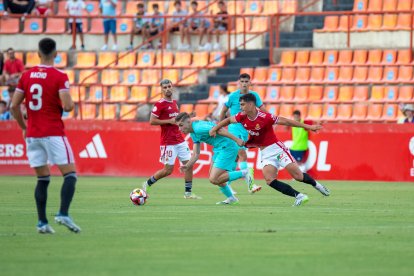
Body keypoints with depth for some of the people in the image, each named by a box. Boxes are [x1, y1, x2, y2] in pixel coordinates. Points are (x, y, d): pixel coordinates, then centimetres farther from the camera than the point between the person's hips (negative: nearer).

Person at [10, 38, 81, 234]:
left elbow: (14, 105, 5)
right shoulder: (59, 77, -8)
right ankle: (63, 214, -19)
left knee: (42, 179, 11)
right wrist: (72, 104, 6)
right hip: (54, 133, -5)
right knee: (70, 175, -1)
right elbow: (67, 106, -18)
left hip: (32, 135, 5)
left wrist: (24, 127, 17)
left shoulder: (26, 76, 6)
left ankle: (42, 222, 6)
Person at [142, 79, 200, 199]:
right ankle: (147, 184, 16)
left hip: (180, 140, 7)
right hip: (168, 143, -7)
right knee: (168, 170, -5)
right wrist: (170, 121, -17)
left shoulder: (174, 102, 14)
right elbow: (152, 121, -14)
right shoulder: (160, 104, -10)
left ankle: (188, 192, 7)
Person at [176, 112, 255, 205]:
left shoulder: (198, 127, -17)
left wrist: (237, 139, -27)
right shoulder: (193, 134, 15)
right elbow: (196, 154, 17)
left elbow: (219, 130, -24)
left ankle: (244, 173, -10)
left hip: (227, 148, -11)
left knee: (213, 179, -14)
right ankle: (231, 198, 30)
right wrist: (187, 166, 3)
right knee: (212, 176, 20)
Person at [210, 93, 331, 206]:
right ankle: (299, 196, -11)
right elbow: (229, 120, 16)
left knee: (298, 176, -10)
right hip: (265, 153, 6)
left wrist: (308, 127, -15)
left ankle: (316, 184, 21)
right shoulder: (242, 117, -3)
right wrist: (215, 128, 5)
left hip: (276, 148, -6)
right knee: (270, 180, -16)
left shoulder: (265, 117, -21)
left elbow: (285, 121, -17)